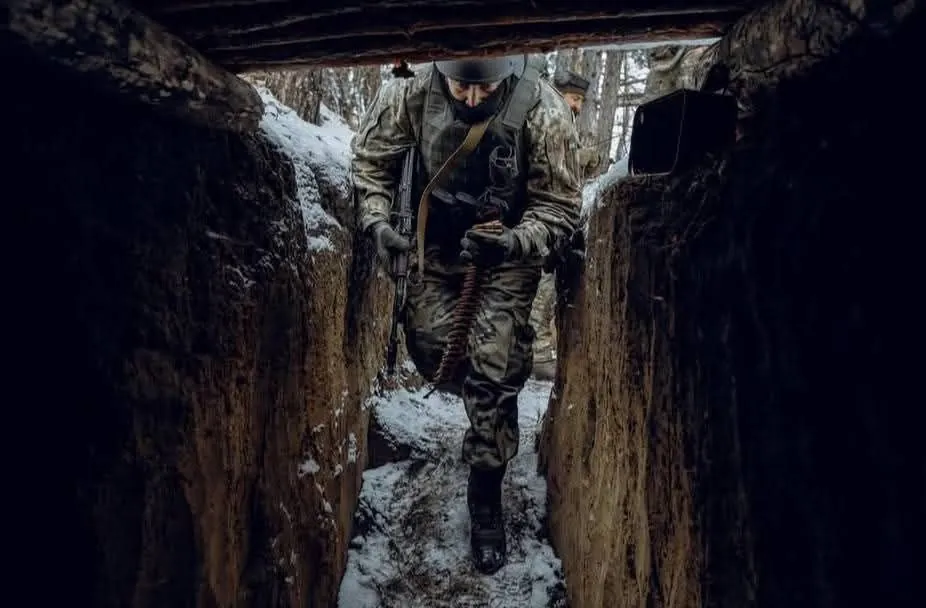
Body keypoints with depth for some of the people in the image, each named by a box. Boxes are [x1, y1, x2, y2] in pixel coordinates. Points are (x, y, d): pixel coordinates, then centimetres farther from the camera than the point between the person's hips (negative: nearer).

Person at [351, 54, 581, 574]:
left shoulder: (544, 114, -27)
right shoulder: (414, 93, -21)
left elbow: (561, 208, -18)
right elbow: (372, 155, -3)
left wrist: (514, 242, -37)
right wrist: (377, 219, -17)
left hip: (508, 246, -3)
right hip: (438, 239, 3)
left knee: (494, 369, -8)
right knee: (429, 345, 2)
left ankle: (487, 496, 9)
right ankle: (491, 409, 38)